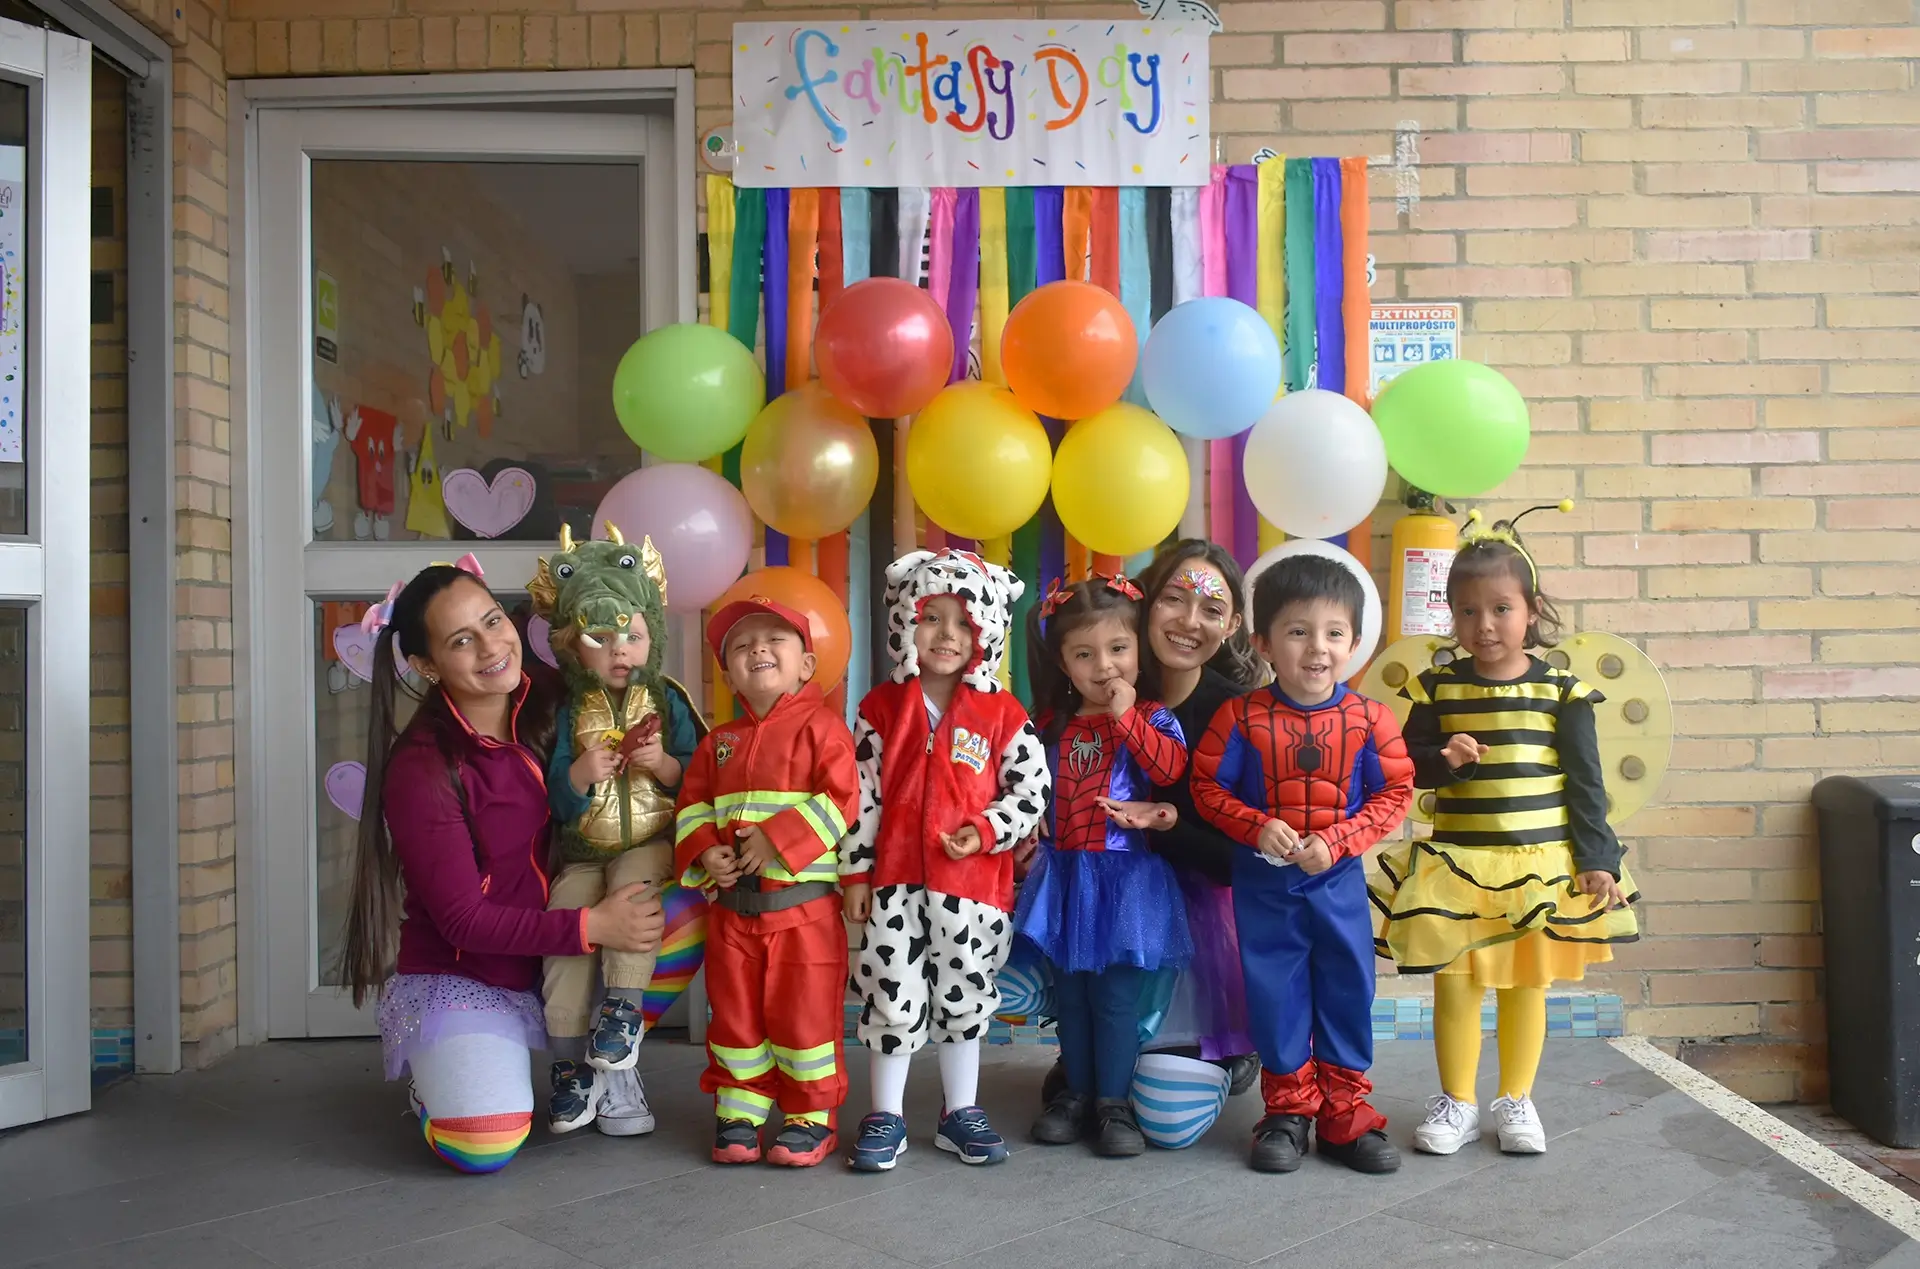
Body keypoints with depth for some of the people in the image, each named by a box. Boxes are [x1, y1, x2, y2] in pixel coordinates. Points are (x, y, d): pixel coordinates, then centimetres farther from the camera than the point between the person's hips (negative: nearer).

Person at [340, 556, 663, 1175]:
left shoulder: (545, 714, -4)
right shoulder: (420, 769, -20)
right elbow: (463, 919, -19)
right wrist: (593, 926, -24)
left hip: (547, 963, 5)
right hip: (459, 977, -5)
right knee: (483, 1148, -24)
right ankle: (438, 1075, 12)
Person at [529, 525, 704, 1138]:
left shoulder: (666, 701, 2)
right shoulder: (573, 712, 4)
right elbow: (555, 803, 0)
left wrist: (667, 766, -18)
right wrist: (579, 776, -20)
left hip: (651, 843, -2)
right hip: (583, 852, 2)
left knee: (632, 885, -32)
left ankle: (624, 1008, -21)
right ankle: (576, 1057, -4)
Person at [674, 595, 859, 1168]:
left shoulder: (822, 727, -5)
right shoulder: (718, 741, 13)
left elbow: (841, 800, -15)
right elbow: (692, 804, 13)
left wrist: (777, 841, -20)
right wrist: (704, 852, -7)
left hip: (804, 905, -5)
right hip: (731, 906, 5)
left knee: (805, 1012, 2)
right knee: (734, 1013, 12)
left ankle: (811, 1116, 17)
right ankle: (738, 1110, 27)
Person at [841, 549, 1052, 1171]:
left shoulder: (1001, 713, -1)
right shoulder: (881, 708, 2)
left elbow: (1030, 788, 1)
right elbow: (863, 794, 2)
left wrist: (984, 832, -13)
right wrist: (855, 871, 1)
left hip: (972, 880, 0)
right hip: (895, 876, 0)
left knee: (964, 995, 12)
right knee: (892, 995, 6)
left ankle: (961, 1112, 27)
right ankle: (886, 1115, 21)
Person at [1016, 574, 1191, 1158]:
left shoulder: (1153, 717, -4)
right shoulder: (1051, 723, 7)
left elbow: (1173, 770, -23)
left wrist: (1126, 716, -22)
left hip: (1127, 875, -4)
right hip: (1064, 871, 4)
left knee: (1116, 994, 0)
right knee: (1069, 990, 13)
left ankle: (1113, 1102, 13)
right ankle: (1077, 1092, 26)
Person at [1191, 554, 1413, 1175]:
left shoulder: (1369, 720, -7)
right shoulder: (1241, 717, -10)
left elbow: (1395, 793, -3)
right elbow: (1207, 787, -4)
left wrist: (1337, 840, -16)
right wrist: (1257, 827, -19)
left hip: (1339, 880, 1)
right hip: (1263, 883, -1)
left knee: (1347, 989, 9)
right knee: (1276, 992, 8)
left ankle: (1345, 1111, 25)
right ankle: (1288, 1110, 23)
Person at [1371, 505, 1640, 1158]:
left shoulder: (1560, 689, -2)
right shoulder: (1437, 687, -1)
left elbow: (1585, 780, 0)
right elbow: (1406, 764, 4)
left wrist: (1596, 857, -4)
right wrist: (1443, 760, -17)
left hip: (1542, 862, 0)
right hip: (1455, 862, 0)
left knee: (1527, 983, 11)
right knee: (1453, 983, 5)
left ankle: (1516, 1099, 28)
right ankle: (1456, 1102, 22)